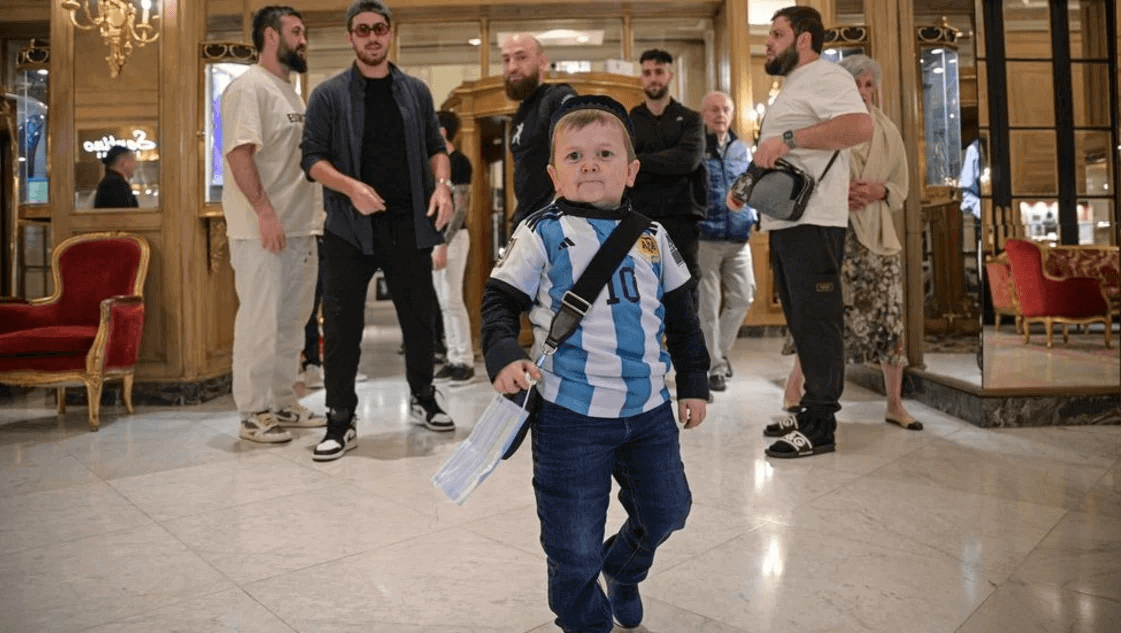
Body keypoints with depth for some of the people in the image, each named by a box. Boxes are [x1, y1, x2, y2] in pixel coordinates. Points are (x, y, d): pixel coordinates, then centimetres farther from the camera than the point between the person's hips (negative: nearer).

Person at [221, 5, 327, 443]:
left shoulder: (292, 93, 19)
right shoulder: (249, 87, -9)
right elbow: (239, 153, -19)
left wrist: (312, 217, 17)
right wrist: (265, 213, -24)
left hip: (299, 228, 9)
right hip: (262, 230, -9)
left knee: (290, 320, 13)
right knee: (260, 321, -4)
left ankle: (282, 404, 23)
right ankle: (253, 413, 6)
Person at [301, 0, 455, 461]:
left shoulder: (415, 91, 12)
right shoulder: (329, 94, 3)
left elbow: (435, 147, 14)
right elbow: (313, 157, -2)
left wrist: (442, 184, -6)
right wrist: (351, 186, -20)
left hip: (409, 225, 3)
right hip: (350, 228, -2)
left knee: (420, 317, 10)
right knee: (342, 326, -1)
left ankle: (423, 398, 30)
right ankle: (341, 421, 10)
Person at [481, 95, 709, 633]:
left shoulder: (653, 237, 8)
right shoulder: (540, 235, -4)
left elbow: (682, 316, 15)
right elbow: (499, 301, -3)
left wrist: (693, 383, 13)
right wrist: (504, 358, -21)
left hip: (649, 409, 5)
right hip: (570, 414, -4)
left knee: (666, 512, 19)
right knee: (574, 545, 4)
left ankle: (623, 569, 51)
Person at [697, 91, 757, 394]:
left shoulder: (742, 150, 13)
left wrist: (755, 215, 7)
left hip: (739, 238, 5)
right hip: (704, 239, -5)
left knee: (743, 298, 5)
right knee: (708, 305, 1)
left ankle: (720, 350, 26)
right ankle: (715, 364, 12)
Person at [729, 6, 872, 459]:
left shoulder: (825, 77, -6)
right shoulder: (793, 86, 26)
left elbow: (860, 127, -24)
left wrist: (789, 138, -23)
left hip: (812, 222, -10)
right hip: (784, 221, 10)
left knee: (818, 321, -7)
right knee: (800, 321, 13)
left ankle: (820, 426, -2)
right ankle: (810, 409, 22)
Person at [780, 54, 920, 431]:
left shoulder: (887, 131, 12)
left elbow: (901, 186, 15)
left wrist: (878, 191, -8)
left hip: (876, 234, 4)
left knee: (888, 316, 2)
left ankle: (895, 404, 14)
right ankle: (795, 384, 17)